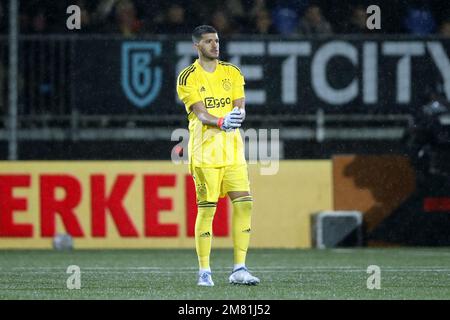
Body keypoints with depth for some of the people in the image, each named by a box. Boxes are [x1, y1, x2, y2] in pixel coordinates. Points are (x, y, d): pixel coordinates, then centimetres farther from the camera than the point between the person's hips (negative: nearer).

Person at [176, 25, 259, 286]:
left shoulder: (232, 72, 11)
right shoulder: (188, 77, -2)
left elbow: (240, 106, 3)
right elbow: (201, 113, -13)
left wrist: (238, 115, -20)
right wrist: (221, 122, -31)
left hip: (233, 149, 4)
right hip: (205, 151, -4)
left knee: (244, 204, -5)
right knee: (206, 208, -5)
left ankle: (239, 269, 1)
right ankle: (204, 272, 3)